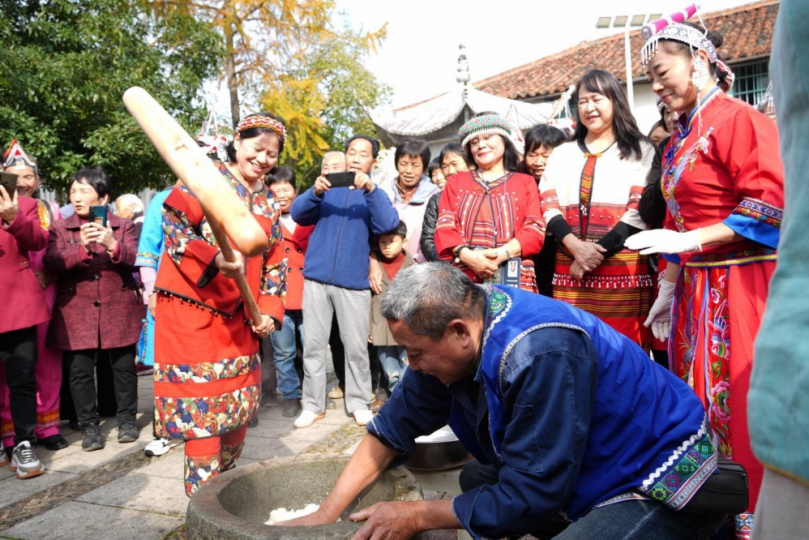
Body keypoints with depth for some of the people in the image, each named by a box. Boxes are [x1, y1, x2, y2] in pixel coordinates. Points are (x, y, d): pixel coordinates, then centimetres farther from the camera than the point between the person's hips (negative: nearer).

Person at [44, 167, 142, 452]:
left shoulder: (123, 226, 5)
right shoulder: (60, 228, 7)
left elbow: (136, 261, -7)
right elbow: (52, 263, -9)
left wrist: (112, 246, -26)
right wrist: (82, 248, -26)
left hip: (118, 309, 0)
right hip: (77, 313, 1)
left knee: (124, 367, 7)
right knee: (80, 372, 3)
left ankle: (127, 420, 22)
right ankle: (89, 426, 16)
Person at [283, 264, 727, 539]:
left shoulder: (541, 354, -33)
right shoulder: (451, 329, -8)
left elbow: (531, 495, -25)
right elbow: (391, 431, 1)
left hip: (663, 487, -8)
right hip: (587, 473, 8)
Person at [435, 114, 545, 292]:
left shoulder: (525, 182, 16)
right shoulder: (456, 181, 20)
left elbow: (535, 229, 4)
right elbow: (444, 226, 8)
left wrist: (502, 254, -13)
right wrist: (467, 256, -11)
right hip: (463, 276, 1)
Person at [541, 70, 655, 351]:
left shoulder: (640, 150, 9)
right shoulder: (562, 154, 19)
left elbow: (641, 209, -3)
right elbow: (548, 204, 6)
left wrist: (599, 253, -12)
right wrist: (574, 245, -12)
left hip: (622, 266, -3)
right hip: (570, 266, 3)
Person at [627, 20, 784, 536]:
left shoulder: (738, 119, -10)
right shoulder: (681, 137, 16)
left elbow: (771, 203, -18)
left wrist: (689, 239, -20)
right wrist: (668, 287, 16)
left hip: (739, 286, -8)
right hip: (695, 289, 8)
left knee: (738, 406, -1)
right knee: (697, 400, 13)